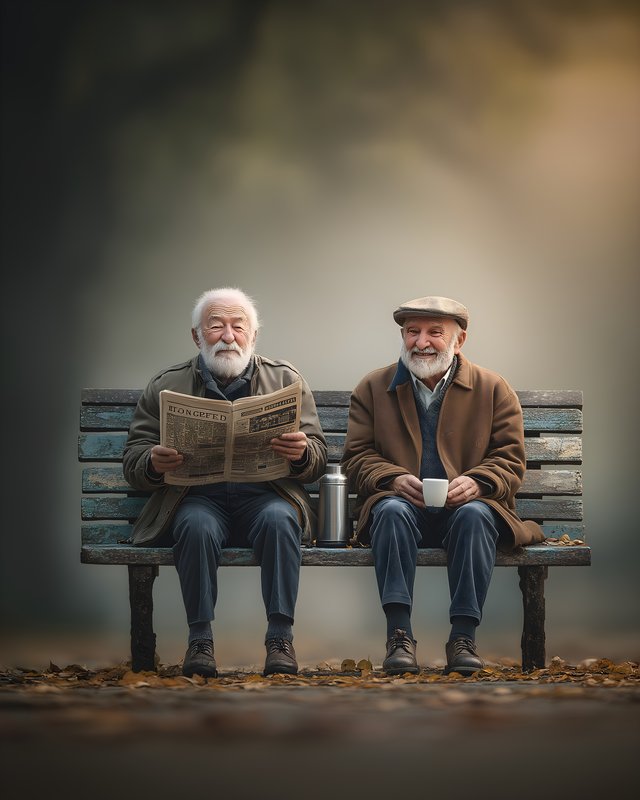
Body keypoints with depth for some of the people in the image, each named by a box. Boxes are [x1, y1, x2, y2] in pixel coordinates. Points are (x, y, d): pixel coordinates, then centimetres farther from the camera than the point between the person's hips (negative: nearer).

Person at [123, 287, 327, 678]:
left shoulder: (286, 379, 13)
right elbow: (133, 460, 10)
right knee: (197, 525, -34)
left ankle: (281, 638, -29)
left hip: (266, 495, 0)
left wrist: (302, 452, -17)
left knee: (278, 518, -33)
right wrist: (153, 463, -15)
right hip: (198, 496, 0)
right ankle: (200, 639, -26)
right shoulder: (165, 386, 13)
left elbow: (318, 458, 8)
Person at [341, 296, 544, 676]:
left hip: (465, 505, 0)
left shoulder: (494, 389, 8)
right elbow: (357, 456, 6)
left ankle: (464, 636, -30)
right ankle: (399, 634, -35)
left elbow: (511, 459, 2)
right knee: (391, 511, -34)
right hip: (402, 506, 1)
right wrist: (394, 479, -15)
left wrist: (476, 483, -19)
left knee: (475, 515, -35)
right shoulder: (373, 387, 11)